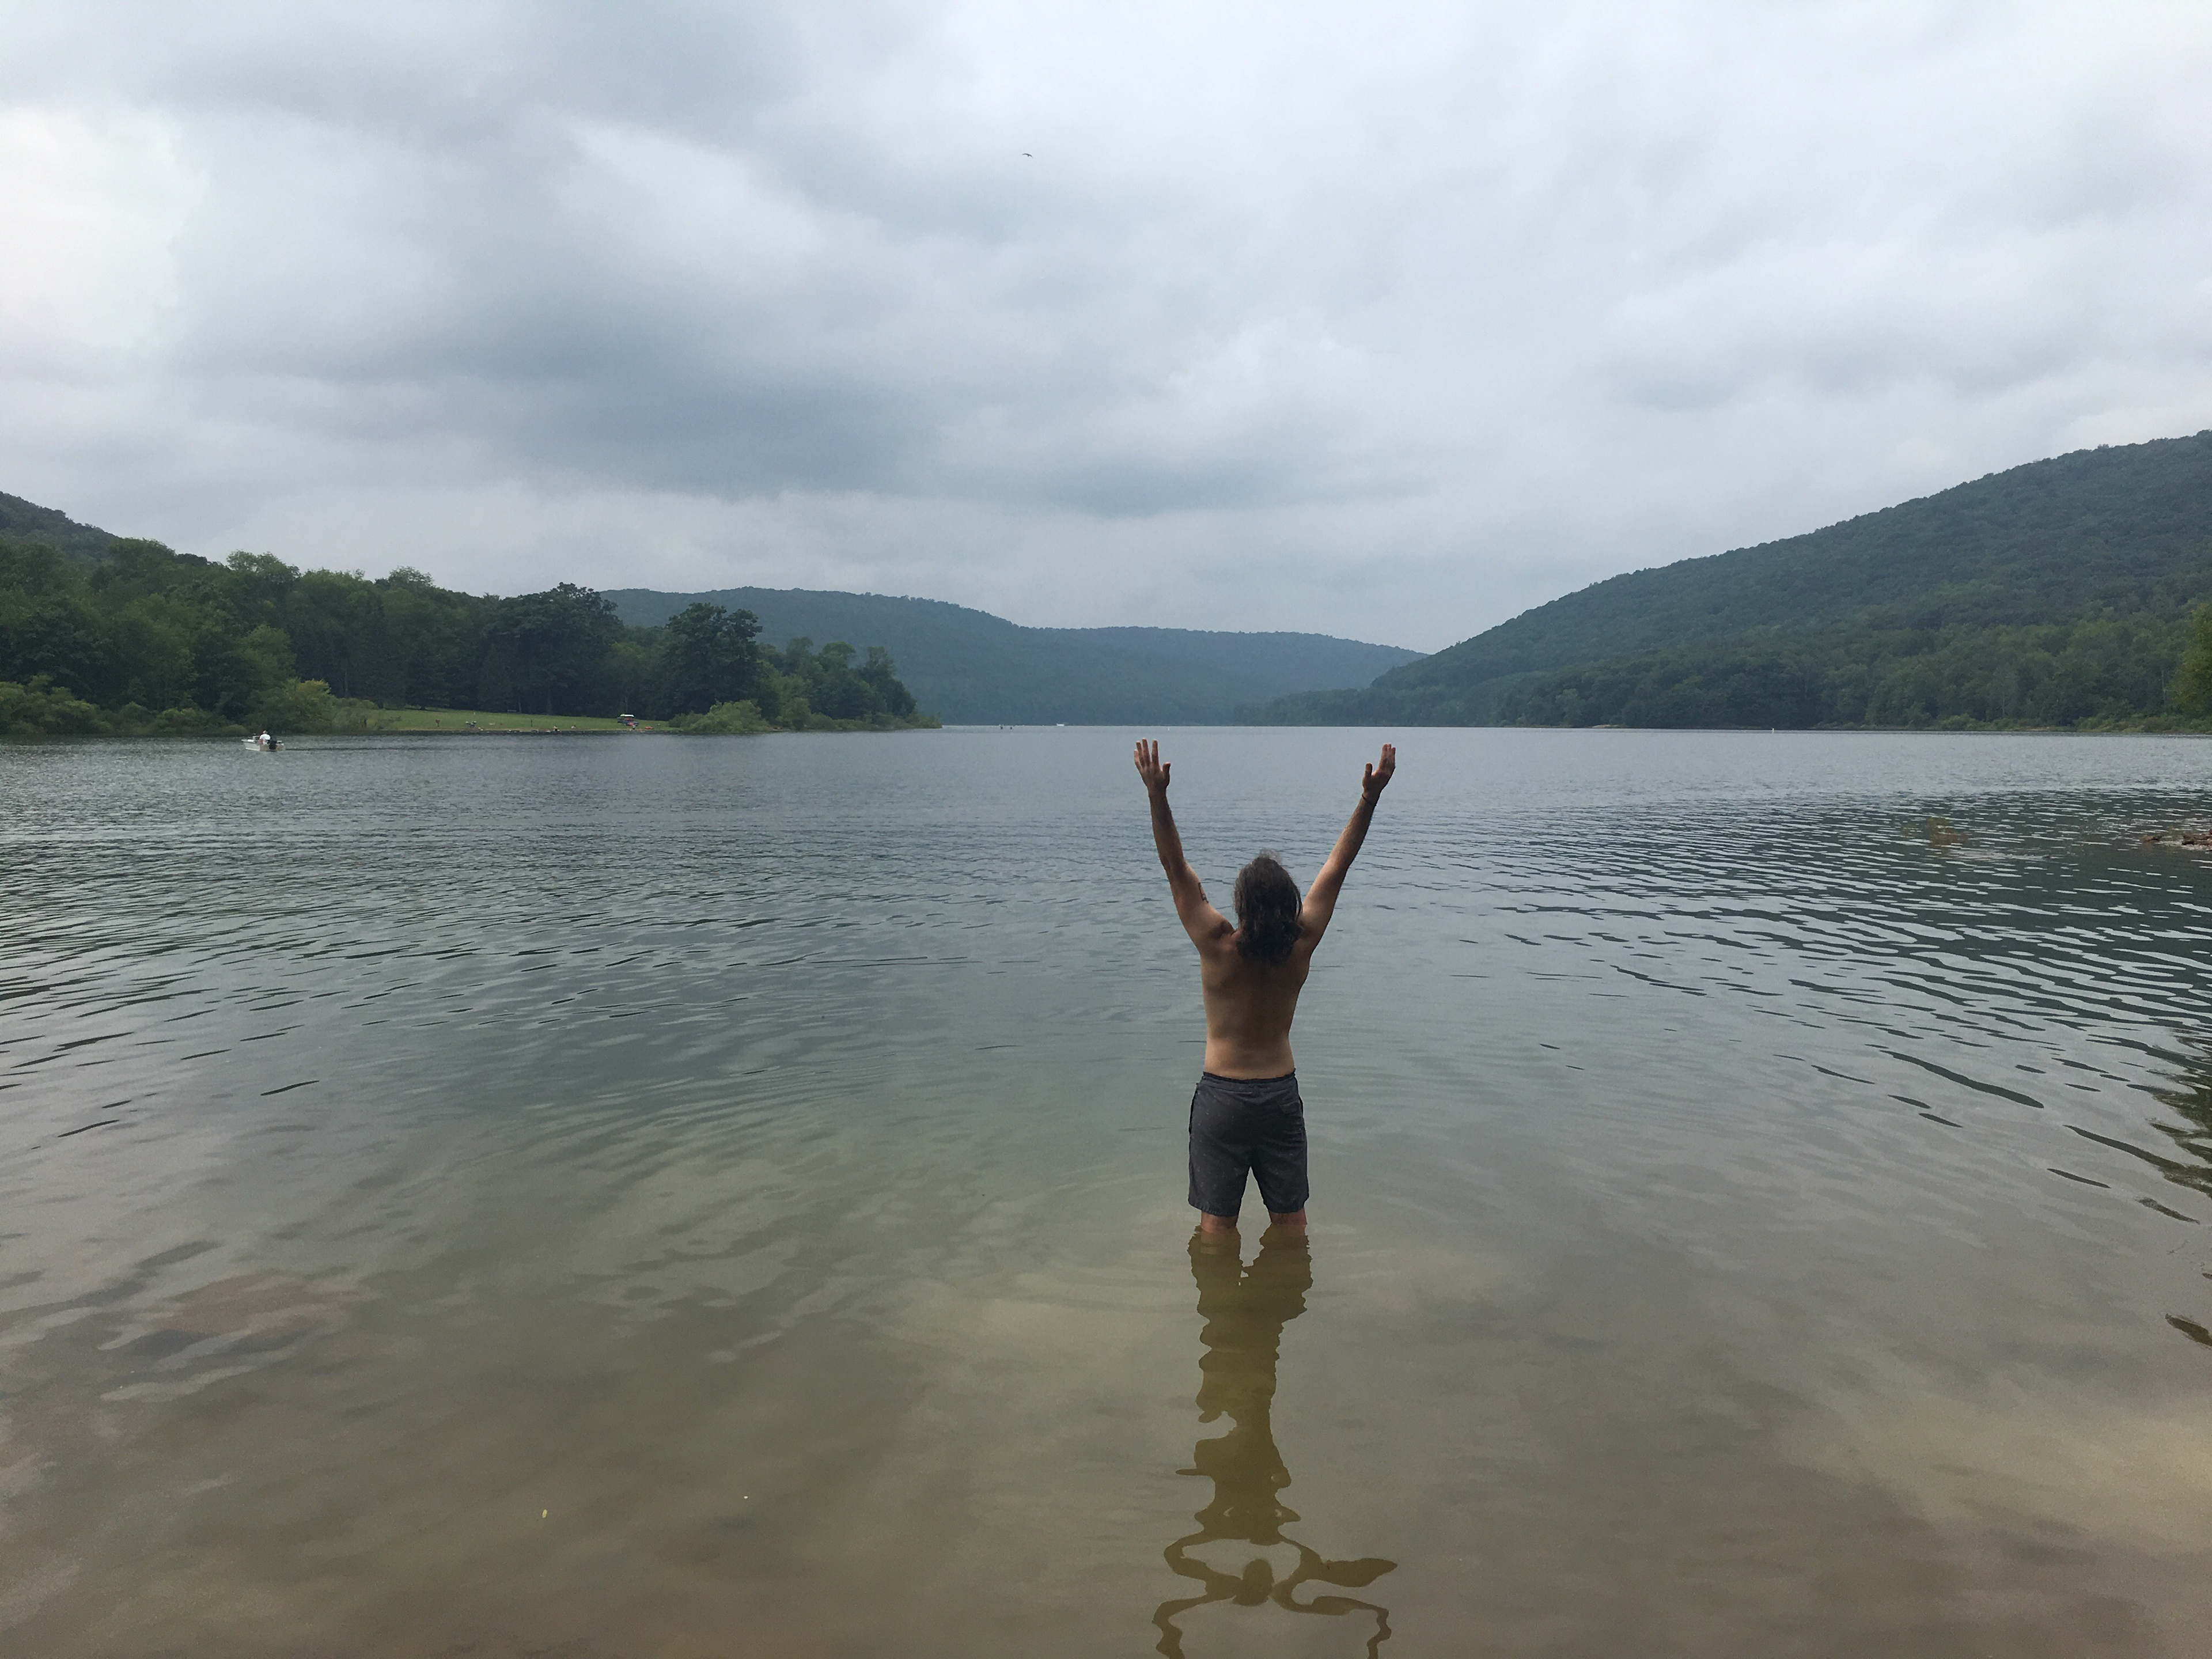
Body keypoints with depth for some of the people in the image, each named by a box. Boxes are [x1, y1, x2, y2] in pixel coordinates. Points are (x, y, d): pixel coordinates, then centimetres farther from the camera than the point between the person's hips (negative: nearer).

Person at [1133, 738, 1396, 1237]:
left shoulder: (1219, 947, -19)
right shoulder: (1302, 946, -12)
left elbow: (1177, 868, -20)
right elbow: (1337, 866, -7)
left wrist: (1157, 795, -27)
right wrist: (1370, 797, -8)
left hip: (1222, 1096, -3)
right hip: (1281, 1093, 3)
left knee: (1217, 1222, 7)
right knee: (1290, 1220, 16)